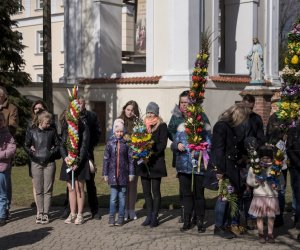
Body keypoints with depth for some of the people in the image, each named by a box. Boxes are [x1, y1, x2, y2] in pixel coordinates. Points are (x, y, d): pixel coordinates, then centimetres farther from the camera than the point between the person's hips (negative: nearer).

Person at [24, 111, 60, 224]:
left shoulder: (52, 131, 3)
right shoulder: (31, 132, 1)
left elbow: (58, 145, 9)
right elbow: (26, 146, 8)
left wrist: (52, 152, -3)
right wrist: (32, 153, -3)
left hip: (49, 163, 0)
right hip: (36, 163, 0)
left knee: (48, 190, 1)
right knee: (38, 190, 5)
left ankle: (46, 213, 6)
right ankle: (39, 212, 13)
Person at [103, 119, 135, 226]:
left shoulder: (126, 143, -1)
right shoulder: (110, 143, 1)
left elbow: (130, 159, 2)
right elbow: (106, 159, 5)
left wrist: (131, 173, 0)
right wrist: (105, 174, 4)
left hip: (123, 174, 0)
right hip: (113, 174, 0)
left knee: (122, 196, 7)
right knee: (113, 196, 2)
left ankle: (121, 217, 15)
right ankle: (111, 217, 9)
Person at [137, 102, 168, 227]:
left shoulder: (162, 126, -1)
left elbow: (162, 144, -9)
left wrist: (150, 155, -18)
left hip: (156, 162, -5)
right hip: (144, 163, 5)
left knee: (155, 191, -1)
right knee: (146, 191, 7)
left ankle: (154, 217, 4)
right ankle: (149, 216, 15)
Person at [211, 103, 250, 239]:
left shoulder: (229, 126, 16)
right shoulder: (221, 126, -13)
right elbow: (218, 150, -18)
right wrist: (220, 170, -20)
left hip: (230, 168, 9)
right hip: (224, 169, -9)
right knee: (224, 196, -5)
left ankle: (222, 226, 15)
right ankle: (218, 227, 5)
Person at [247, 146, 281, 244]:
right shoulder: (254, 167, -2)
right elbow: (249, 181, 1)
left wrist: (276, 186, -10)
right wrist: (256, 182, -17)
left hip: (272, 196, 1)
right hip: (259, 196, -1)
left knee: (271, 216, 7)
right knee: (259, 216, 4)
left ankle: (270, 235, 19)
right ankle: (261, 235, 15)